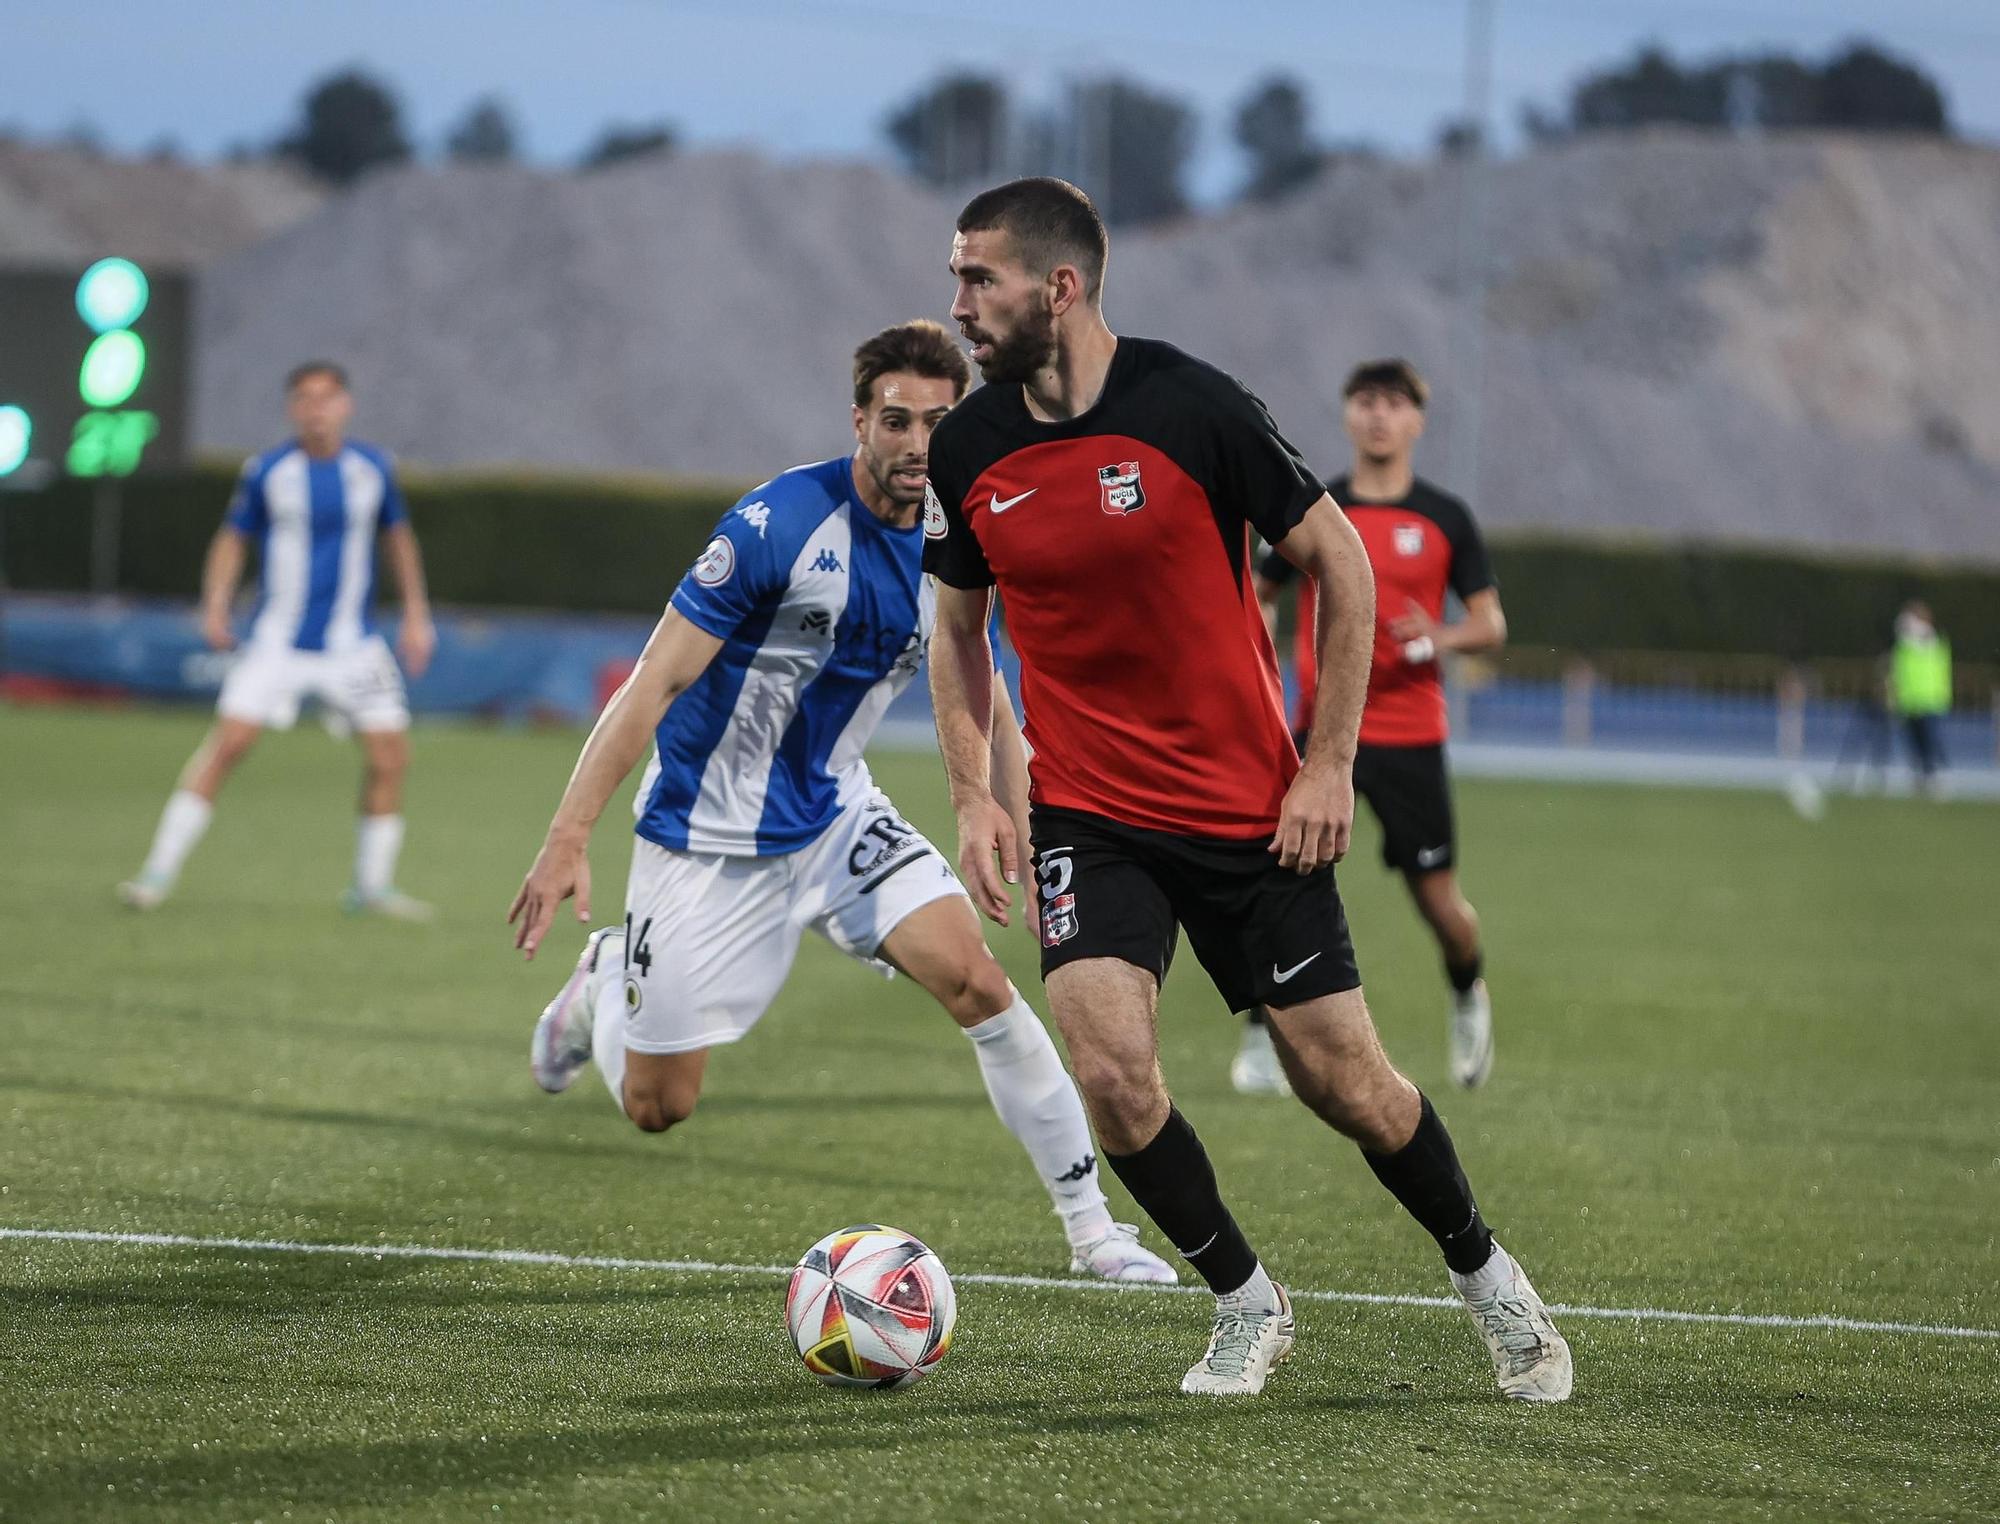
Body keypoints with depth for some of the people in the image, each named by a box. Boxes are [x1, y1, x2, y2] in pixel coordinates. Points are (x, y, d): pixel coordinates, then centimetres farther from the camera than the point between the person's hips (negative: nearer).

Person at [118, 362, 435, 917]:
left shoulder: (373, 469, 2)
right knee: (227, 743, -14)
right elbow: (233, 537, 6)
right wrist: (215, 606, -7)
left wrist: (416, 615, 14)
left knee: (390, 758, -3)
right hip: (278, 640, -2)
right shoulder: (266, 471, -4)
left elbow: (397, 536, 17)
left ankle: (372, 886, 13)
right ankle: (159, 871, -8)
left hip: (353, 645, 2)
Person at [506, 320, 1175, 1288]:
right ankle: (604, 980, 37)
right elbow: (658, 679, -22)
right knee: (657, 1107, 2)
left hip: (837, 812, 5)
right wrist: (569, 838, -26)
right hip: (708, 834, -5)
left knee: (976, 982, -16)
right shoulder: (780, 525, -23)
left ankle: (1092, 1231, -6)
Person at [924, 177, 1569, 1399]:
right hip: (1087, 816, 3)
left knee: (1343, 1079, 2)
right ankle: (1247, 1308, 6)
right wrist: (974, 796, 3)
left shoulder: (1193, 407, -15)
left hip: (1251, 810, -2)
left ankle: (1487, 1277, 28)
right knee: (1112, 1069, -17)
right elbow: (959, 625, 14)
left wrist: (1329, 766, -8)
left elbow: (1342, 564, -5)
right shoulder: (968, 450, -3)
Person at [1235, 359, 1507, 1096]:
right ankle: (1262, 1039, -4)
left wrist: (1443, 637, -17)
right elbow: (1256, 595, 16)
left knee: (1438, 899, 3)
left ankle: (1468, 994, 35)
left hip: (1410, 733, 0)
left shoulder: (1444, 518, 2)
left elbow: (1492, 625, 4)